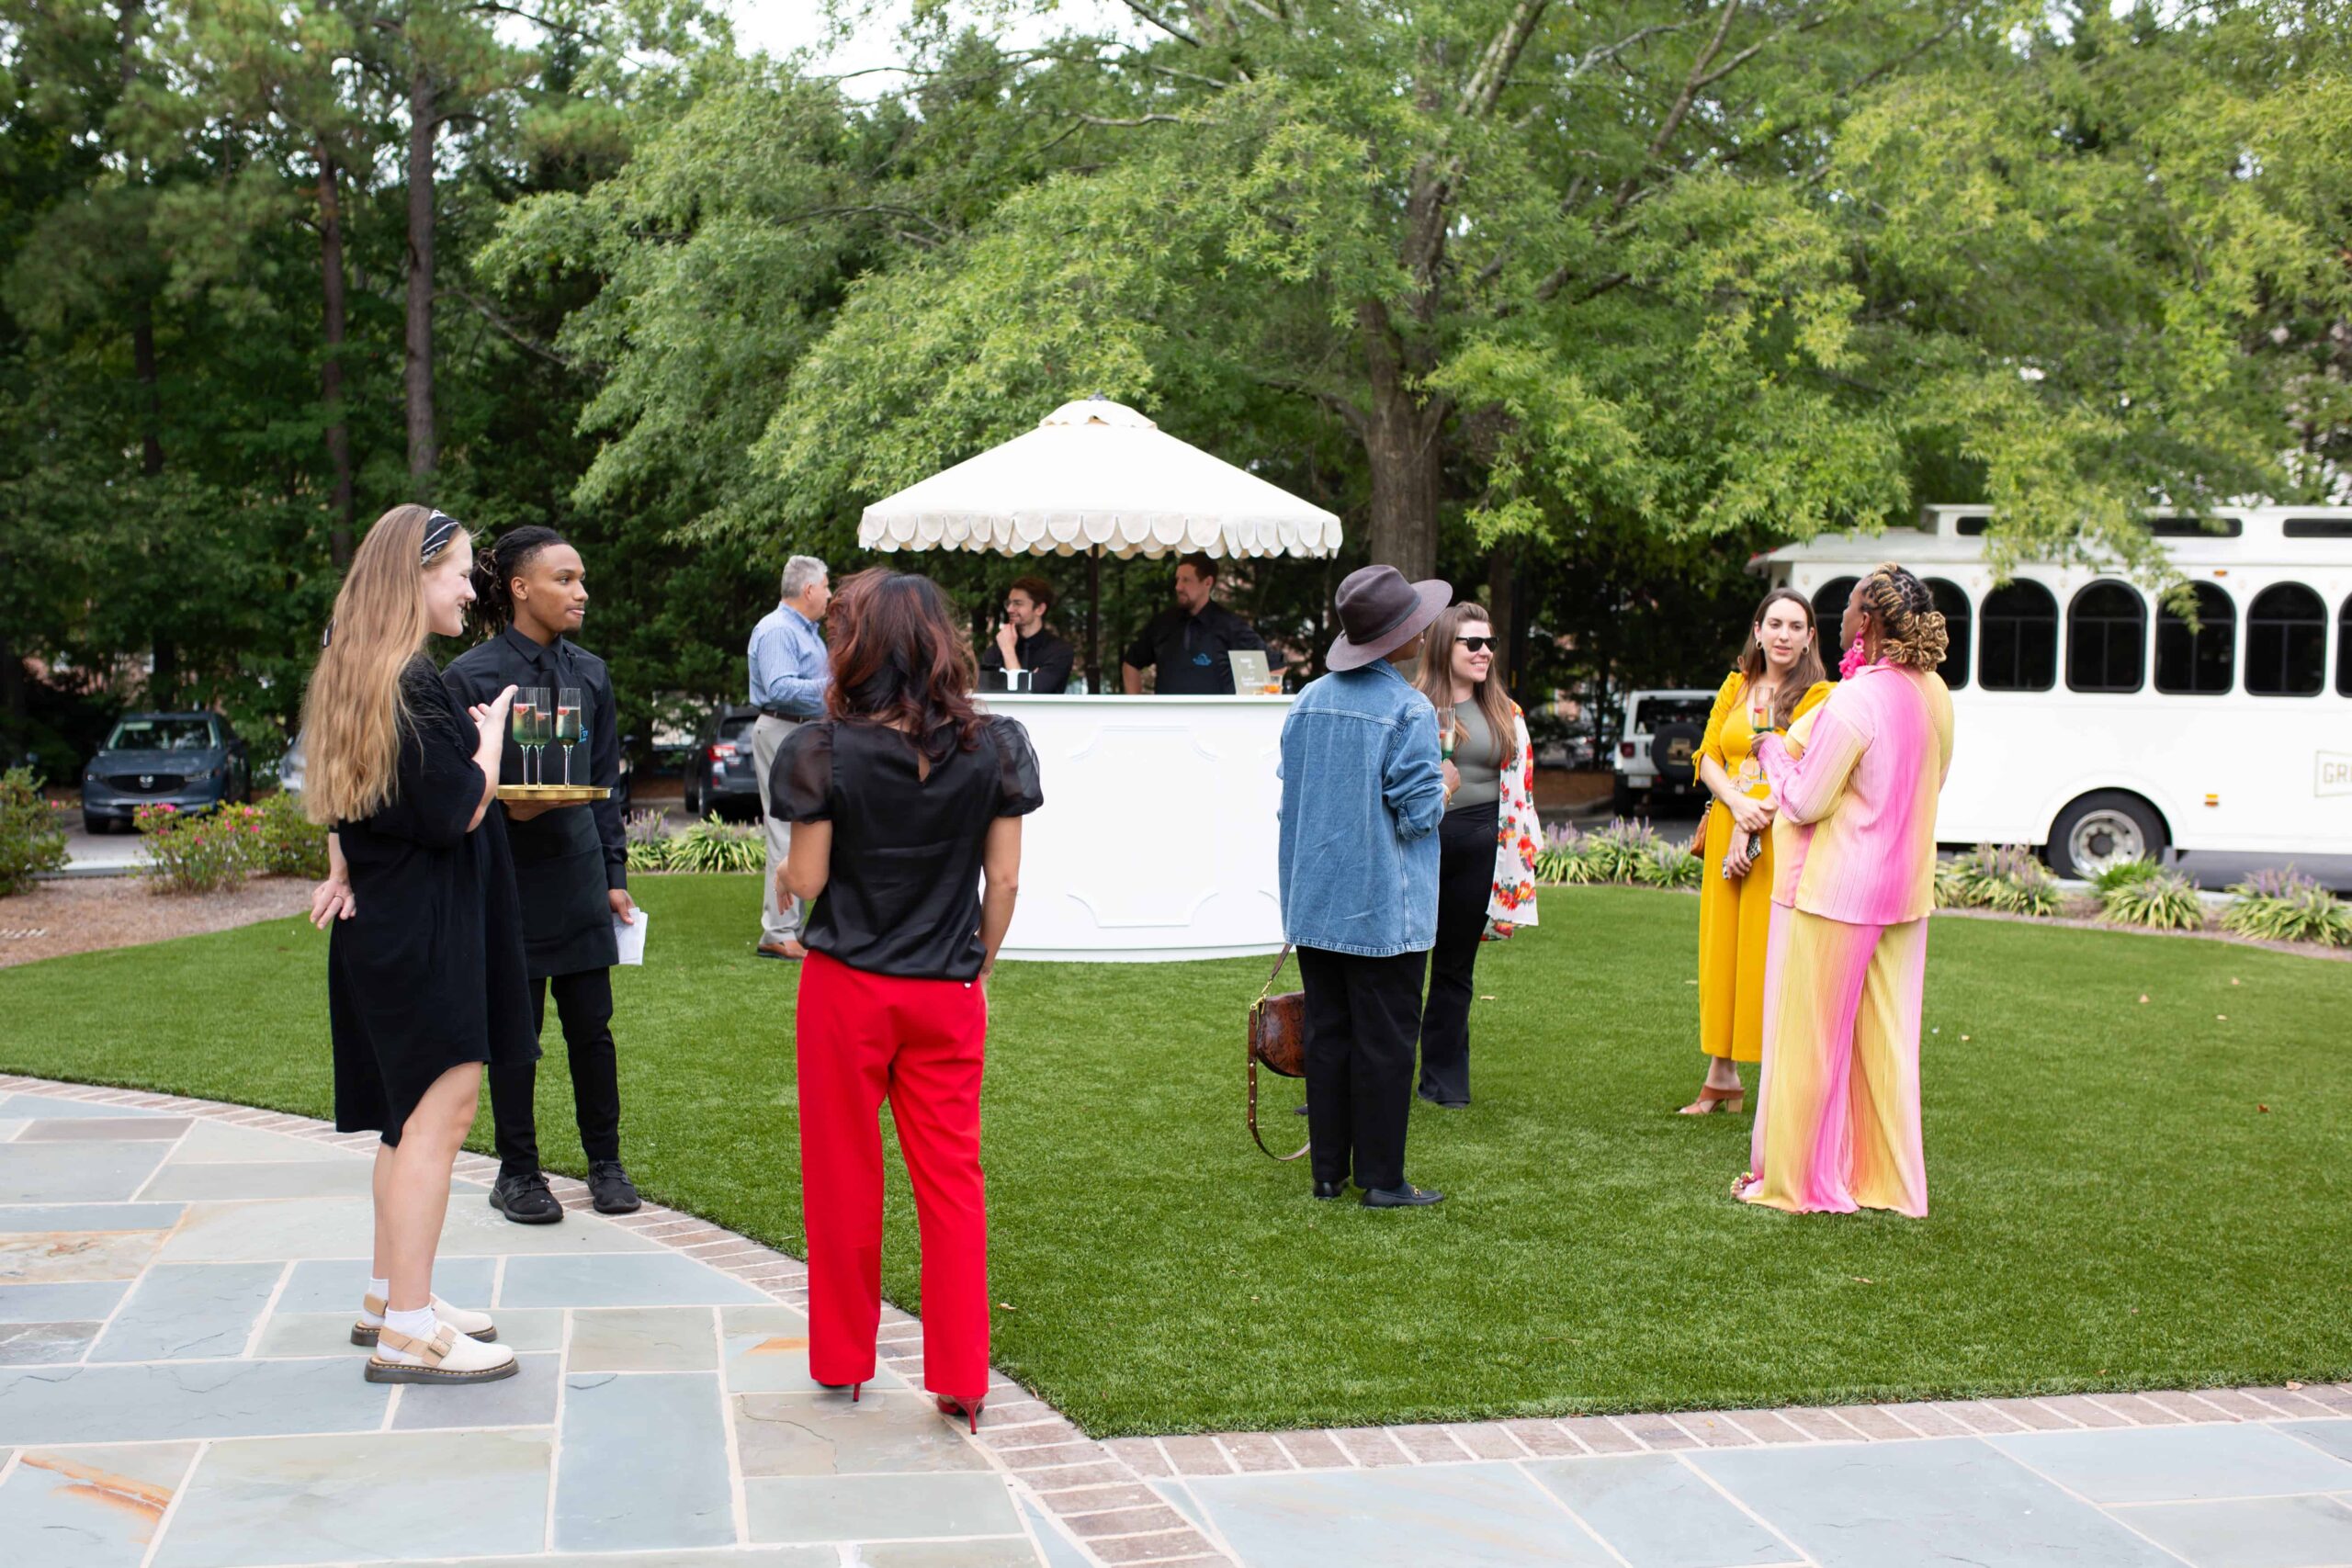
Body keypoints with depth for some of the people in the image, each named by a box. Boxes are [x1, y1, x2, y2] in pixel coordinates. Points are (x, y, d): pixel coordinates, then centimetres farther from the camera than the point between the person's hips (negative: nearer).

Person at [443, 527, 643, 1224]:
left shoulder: (589, 672, 10)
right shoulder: (469, 676, -6)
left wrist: (614, 874, 11)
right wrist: (503, 806, -22)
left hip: (579, 874, 4)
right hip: (508, 881, -4)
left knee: (592, 1027, 7)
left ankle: (605, 1163, 21)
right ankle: (517, 1173, 19)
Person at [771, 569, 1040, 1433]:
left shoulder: (823, 752, -11)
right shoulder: (993, 748, -4)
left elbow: (806, 881, -8)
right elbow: (1004, 880, -1)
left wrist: (783, 870, 15)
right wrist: (977, 968, 11)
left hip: (846, 991, -1)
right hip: (947, 996, 2)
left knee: (844, 1177, 13)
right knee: (953, 1179, 8)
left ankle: (844, 1359, 25)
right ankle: (961, 1377, 11)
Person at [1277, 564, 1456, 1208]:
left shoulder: (1307, 702, 5)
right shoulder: (1410, 710, -15)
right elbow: (1419, 813, -15)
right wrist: (1445, 786, 5)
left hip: (1314, 904, 6)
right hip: (1383, 909, -6)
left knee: (1327, 1033, 12)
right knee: (1384, 1041, 2)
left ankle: (1328, 1169, 18)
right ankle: (1381, 1178, 7)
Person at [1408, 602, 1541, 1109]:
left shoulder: (1506, 715, 11)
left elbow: (1519, 790, 13)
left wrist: (1522, 851, 8)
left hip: (1478, 851, 3)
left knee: (1455, 968, 12)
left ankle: (1443, 1079, 21)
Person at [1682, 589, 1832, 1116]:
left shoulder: (1819, 696, -4)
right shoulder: (1736, 686, 13)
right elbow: (1708, 756, 7)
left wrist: (1753, 828, -16)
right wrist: (1737, 803, -12)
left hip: (1784, 841, -5)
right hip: (1727, 834, 5)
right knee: (1721, 951, 8)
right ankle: (1721, 1077, 18)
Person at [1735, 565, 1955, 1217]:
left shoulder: (1854, 701, -22)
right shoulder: (1934, 696, 3)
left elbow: (1807, 803, -17)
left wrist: (1773, 752, 0)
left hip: (1832, 891, -7)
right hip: (1903, 889, 8)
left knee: (1809, 1035, 4)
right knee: (1884, 1038, 14)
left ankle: (1796, 1179, 13)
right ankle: (1885, 1179, 22)